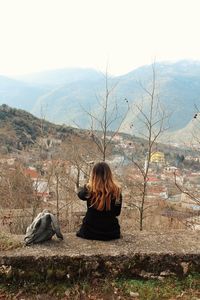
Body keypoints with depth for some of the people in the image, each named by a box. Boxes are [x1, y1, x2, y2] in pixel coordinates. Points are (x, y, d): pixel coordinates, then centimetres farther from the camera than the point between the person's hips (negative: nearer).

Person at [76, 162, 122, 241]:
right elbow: (117, 213, 1)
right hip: (111, 233, 0)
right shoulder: (116, 190, -12)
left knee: (81, 232, 31)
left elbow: (80, 193, 9)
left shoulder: (89, 189, -16)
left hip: (90, 232, 0)